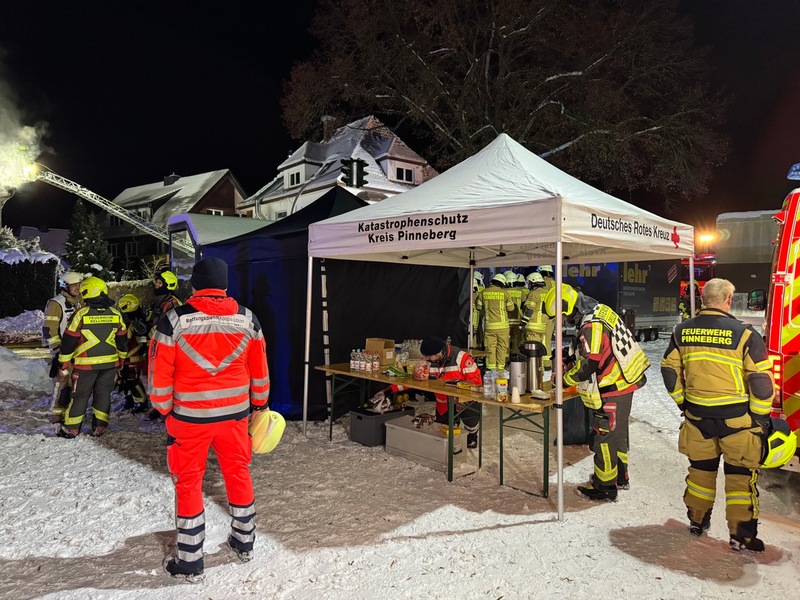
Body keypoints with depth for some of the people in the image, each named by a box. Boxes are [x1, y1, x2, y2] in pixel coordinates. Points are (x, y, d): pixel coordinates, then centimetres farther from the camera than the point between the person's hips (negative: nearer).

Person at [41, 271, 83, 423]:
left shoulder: (76, 302, 14)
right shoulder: (56, 303, -12)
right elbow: (49, 330, -17)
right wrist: (57, 351, -20)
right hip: (62, 350, -8)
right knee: (62, 381, -6)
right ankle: (56, 413, 3)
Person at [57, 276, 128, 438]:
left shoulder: (81, 314, -11)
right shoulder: (116, 314, 1)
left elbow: (69, 341, -7)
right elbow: (122, 340, 10)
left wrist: (64, 364, 3)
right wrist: (121, 360, 21)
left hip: (86, 364, -3)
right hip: (110, 364, 3)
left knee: (80, 396, 9)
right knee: (103, 394, 13)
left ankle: (71, 429, 17)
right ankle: (99, 428, 17)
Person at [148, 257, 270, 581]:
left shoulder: (174, 320, -12)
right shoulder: (247, 319, -3)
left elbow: (160, 373, -9)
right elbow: (259, 370, 5)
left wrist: (165, 410, 7)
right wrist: (260, 404, 19)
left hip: (189, 416, -2)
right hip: (235, 413, 3)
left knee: (189, 482, 11)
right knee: (238, 473, 18)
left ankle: (190, 561, 20)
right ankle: (244, 543, 34)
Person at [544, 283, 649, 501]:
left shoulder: (592, 326, -26)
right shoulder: (599, 312, 6)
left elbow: (588, 365, -25)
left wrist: (566, 379, -9)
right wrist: (570, 363, 6)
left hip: (612, 392, -10)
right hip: (623, 384, 10)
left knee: (604, 438, 1)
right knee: (618, 432, 23)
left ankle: (605, 487, 14)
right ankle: (620, 477, 40)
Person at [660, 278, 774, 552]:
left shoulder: (682, 331, -1)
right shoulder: (744, 333, -14)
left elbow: (669, 370, 6)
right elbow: (761, 380, -12)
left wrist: (682, 402, 17)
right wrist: (761, 418, -1)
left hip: (697, 416, 4)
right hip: (737, 417, -3)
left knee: (700, 468, 19)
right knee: (740, 475, 10)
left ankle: (697, 521, 32)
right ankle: (742, 536, 17)